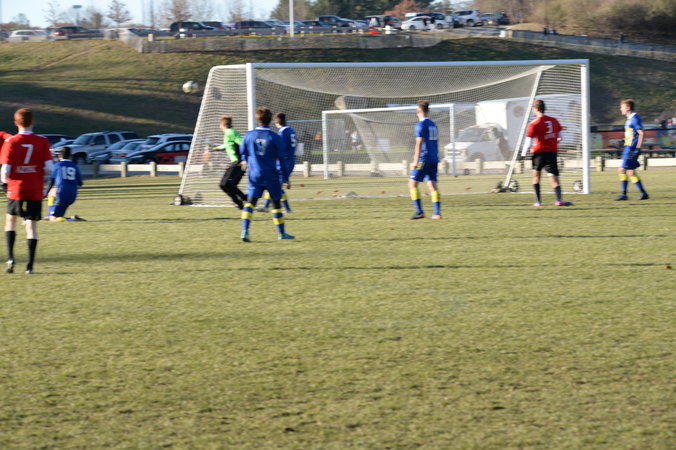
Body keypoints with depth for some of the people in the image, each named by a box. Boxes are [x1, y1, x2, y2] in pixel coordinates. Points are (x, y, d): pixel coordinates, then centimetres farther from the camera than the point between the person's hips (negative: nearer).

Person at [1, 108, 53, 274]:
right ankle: (30, 265, -1)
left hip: (16, 189, 0)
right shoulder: (42, 142, -4)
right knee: (31, 225, 4)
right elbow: (48, 167, -8)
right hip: (35, 191, 0)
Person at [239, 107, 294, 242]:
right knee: (276, 203, 11)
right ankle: (281, 233, 20)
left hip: (254, 175, 1)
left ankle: (245, 231, -19)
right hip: (271, 175, -1)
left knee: (250, 202, -2)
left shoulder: (249, 135, -1)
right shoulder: (275, 137, -7)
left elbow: (243, 155, 8)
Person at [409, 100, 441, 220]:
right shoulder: (433, 125, 15)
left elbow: (419, 144, -15)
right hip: (434, 159, 8)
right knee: (432, 185, 5)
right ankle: (437, 213, -3)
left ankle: (419, 212, -9)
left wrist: (416, 161, -16)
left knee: (412, 183, -1)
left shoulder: (421, 125, -9)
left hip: (424, 159, -8)